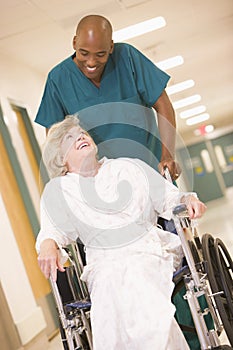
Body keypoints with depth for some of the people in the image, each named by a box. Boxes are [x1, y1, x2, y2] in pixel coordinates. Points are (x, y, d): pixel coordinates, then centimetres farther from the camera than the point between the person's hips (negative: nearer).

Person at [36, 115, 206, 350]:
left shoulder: (130, 167, 17)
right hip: (105, 265, 0)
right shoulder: (57, 190, 16)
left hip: (150, 251, 1)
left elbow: (169, 198, 17)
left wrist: (187, 199, -5)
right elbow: (53, 230, 9)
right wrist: (48, 245, -15)